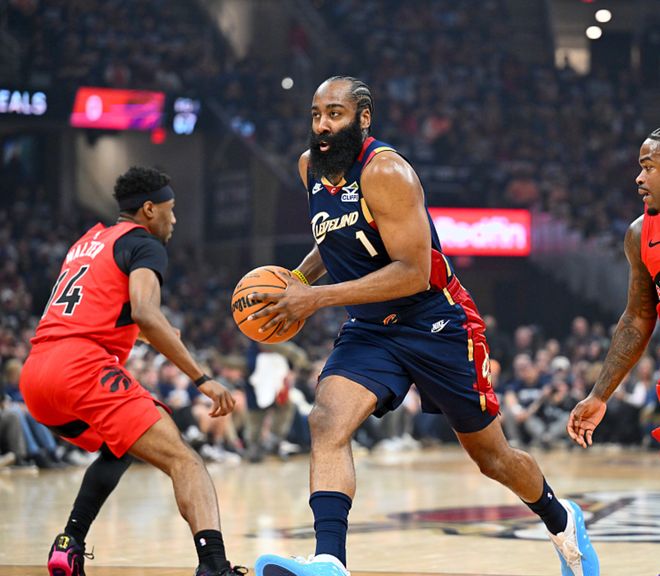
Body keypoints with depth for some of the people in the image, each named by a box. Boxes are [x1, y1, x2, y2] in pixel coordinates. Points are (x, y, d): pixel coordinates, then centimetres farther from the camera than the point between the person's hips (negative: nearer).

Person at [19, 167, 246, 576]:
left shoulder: (88, 241, 30)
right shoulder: (145, 244, 4)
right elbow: (145, 313, -14)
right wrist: (202, 379, -15)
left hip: (35, 374, 8)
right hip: (83, 365, -8)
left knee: (120, 447, 33)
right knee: (184, 461, -14)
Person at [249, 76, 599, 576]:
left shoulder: (386, 172, -23)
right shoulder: (310, 166, 1)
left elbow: (413, 272, -28)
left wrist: (318, 299, -30)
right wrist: (299, 277, 1)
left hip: (438, 324, -5)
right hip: (370, 329, 6)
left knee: (491, 456, 10)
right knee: (327, 422, -23)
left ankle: (562, 521, 39)